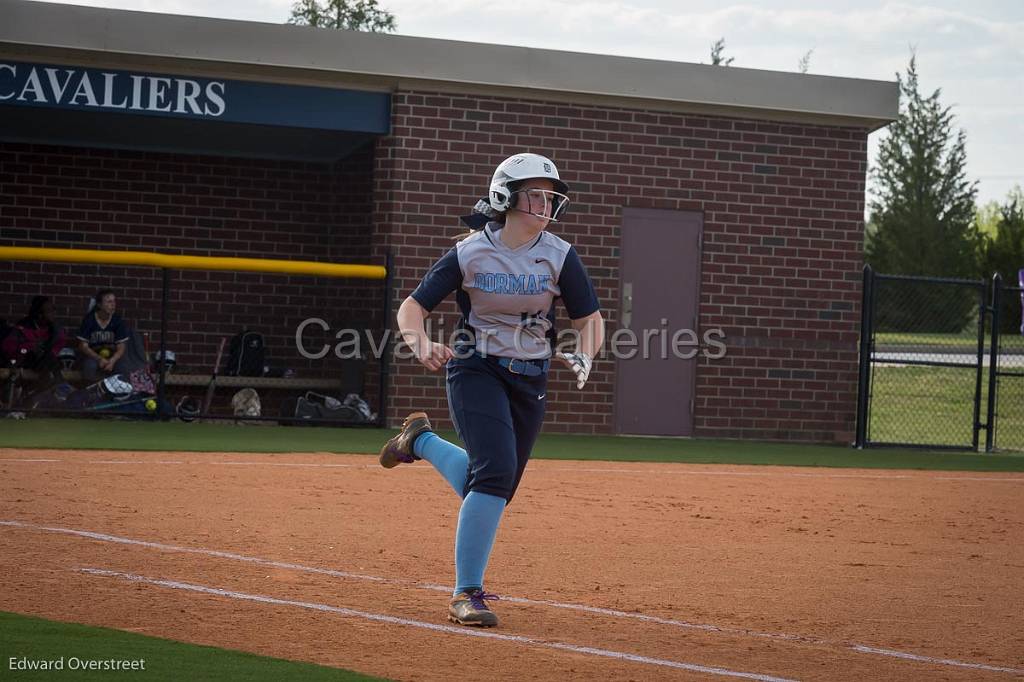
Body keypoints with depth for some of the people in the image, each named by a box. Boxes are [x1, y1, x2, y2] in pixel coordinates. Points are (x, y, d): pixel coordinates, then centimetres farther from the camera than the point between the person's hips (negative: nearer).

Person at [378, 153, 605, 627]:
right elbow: (412, 308, -4)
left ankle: (422, 441, 39)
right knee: (496, 470, -24)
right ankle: (467, 595, -17)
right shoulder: (470, 254, -9)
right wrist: (422, 347, -25)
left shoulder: (560, 256, -4)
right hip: (476, 371, -4)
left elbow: (590, 320, 2)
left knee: (494, 488, 11)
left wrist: (583, 359, -20)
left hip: (530, 381, 4)